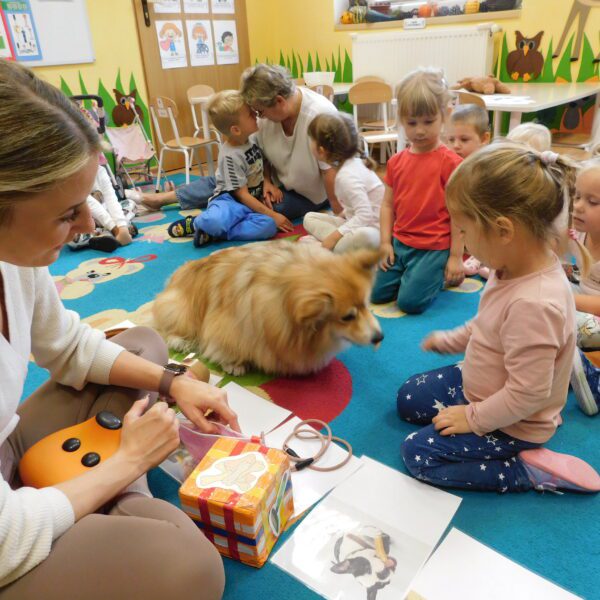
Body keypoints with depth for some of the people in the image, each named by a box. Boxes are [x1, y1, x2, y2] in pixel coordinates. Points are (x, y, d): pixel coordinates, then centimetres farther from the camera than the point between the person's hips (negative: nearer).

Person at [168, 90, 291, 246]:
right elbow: (242, 195, -16)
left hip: (255, 200, 7)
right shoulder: (230, 156, -17)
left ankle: (212, 231, -16)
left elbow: (263, 167, 20)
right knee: (214, 220, -42)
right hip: (231, 200, -7)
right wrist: (272, 215, -20)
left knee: (269, 226, -29)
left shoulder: (253, 138, 3)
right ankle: (196, 223, -3)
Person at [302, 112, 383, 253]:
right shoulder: (352, 162, 4)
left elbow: (365, 215, -30)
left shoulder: (346, 176, -23)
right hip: (358, 225, 10)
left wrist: (334, 235, -27)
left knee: (364, 236, -45)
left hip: (372, 230, -10)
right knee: (310, 218, 8)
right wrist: (343, 214, 8)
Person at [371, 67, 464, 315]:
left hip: (434, 248, -5)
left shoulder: (450, 162, -11)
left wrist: (455, 257, -9)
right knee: (377, 294, 3)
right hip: (399, 243, 6)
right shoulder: (396, 161, 6)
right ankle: (411, 273, 26)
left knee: (410, 301, -11)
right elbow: (387, 204, 9)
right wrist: (385, 242, 0)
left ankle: (441, 275, 16)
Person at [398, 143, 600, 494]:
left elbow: (527, 394, -32)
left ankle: (531, 472, -1)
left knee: (418, 454, -11)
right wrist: (450, 341, 19)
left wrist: (473, 418, -18)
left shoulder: (533, 304, -39)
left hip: (512, 424, -9)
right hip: (479, 385, 9)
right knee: (408, 398, 16)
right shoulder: (519, 269, -10)